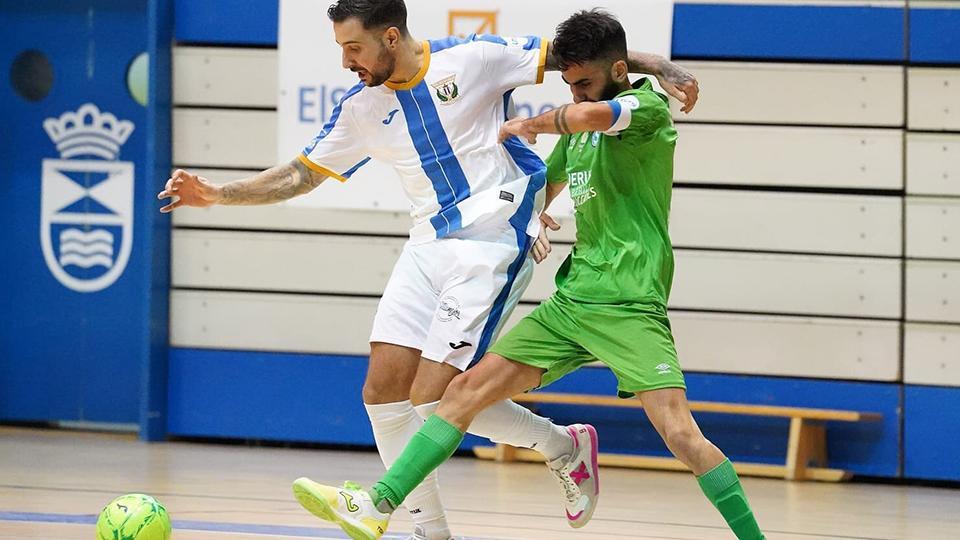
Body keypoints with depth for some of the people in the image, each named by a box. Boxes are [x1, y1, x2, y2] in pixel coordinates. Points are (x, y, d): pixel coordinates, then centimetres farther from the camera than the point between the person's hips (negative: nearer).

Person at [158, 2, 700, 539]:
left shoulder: (473, 58, -8)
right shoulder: (363, 108, 7)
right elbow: (303, 174, 16)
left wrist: (661, 68, -8)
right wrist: (219, 193, 5)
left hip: (492, 246, -7)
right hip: (428, 247, 7)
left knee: (435, 400, -15)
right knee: (384, 389, -4)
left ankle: (563, 445, 7)